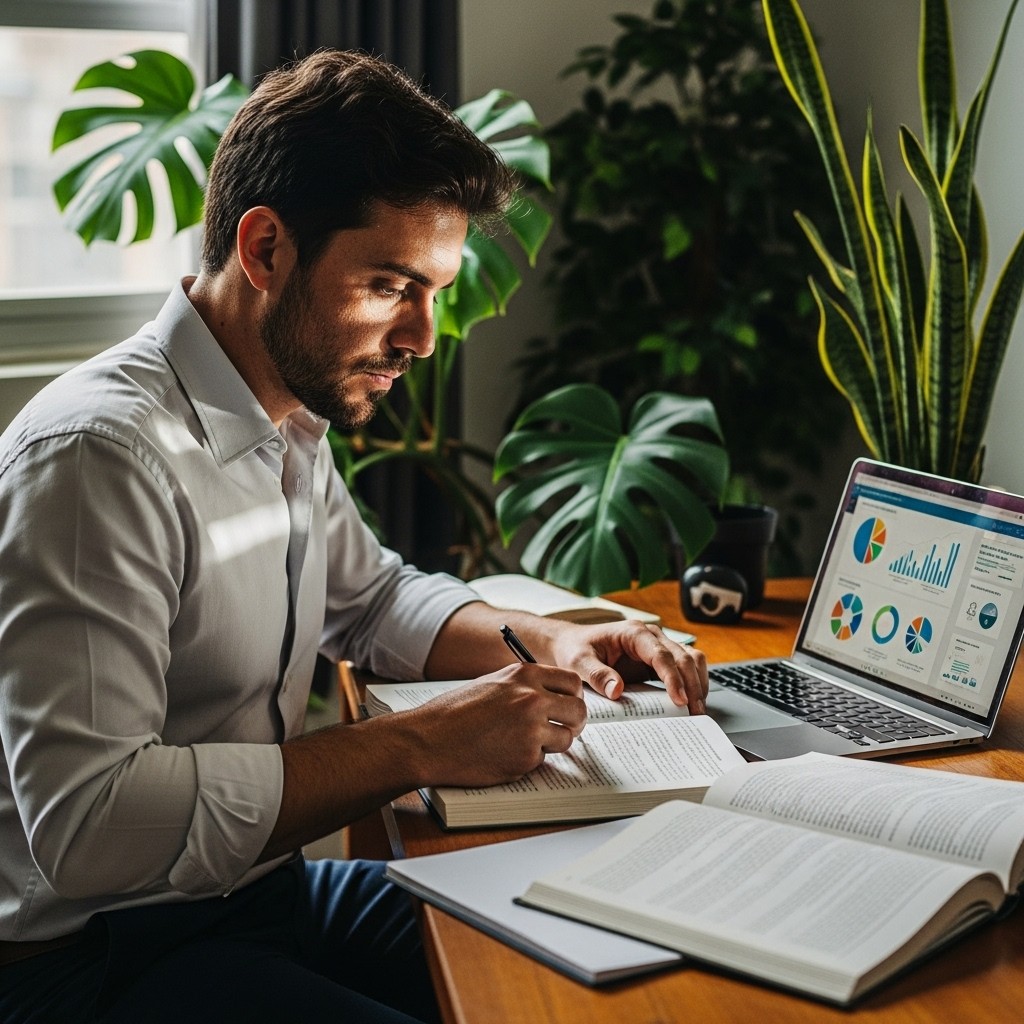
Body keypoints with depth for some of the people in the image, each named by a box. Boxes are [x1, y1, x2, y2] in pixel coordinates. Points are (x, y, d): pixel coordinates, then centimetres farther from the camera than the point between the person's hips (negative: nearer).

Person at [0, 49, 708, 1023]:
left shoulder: (288, 426, 6)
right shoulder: (101, 452, -24)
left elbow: (373, 597, 24)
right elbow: (85, 824, -31)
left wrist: (548, 644, 5)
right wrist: (416, 746, -27)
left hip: (264, 887, 9)